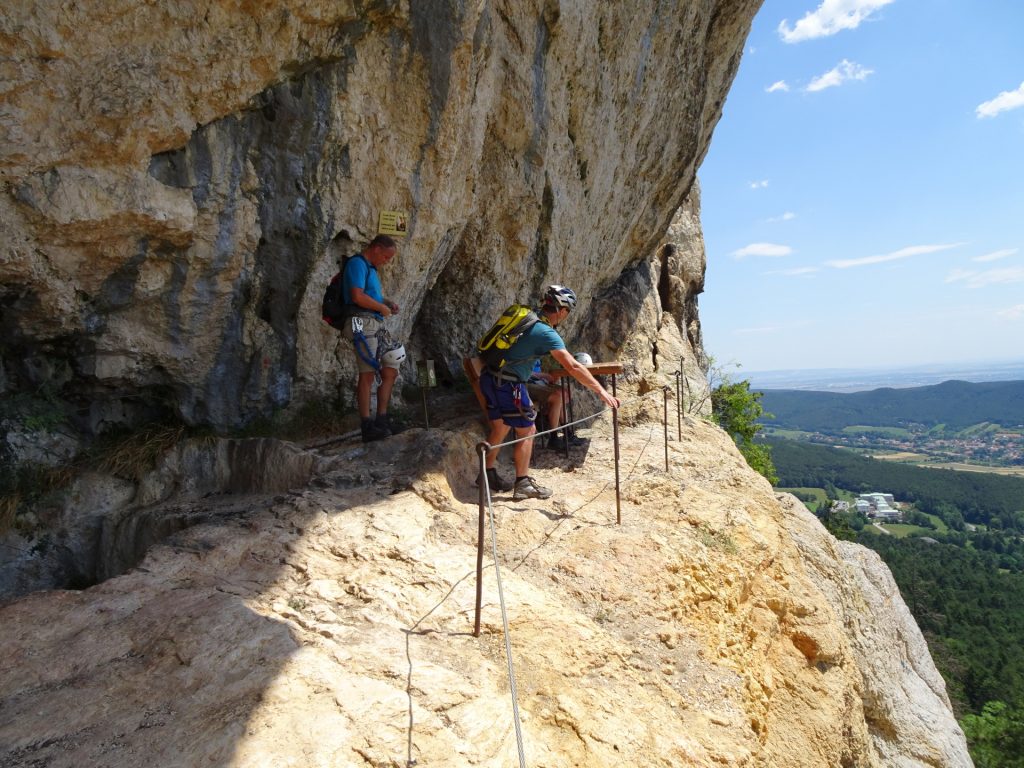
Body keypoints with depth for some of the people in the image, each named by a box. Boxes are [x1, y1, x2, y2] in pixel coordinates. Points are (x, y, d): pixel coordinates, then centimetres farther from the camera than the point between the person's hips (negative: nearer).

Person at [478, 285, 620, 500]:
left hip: (490, 378, 8)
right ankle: (523, 485, 11)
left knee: (500, 428, 20)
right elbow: (573, 368, -20)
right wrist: (602, 391, -18)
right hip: (508, 384, -8)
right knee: (527, 431, 4)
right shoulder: (547, 333, -16)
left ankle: (488, 474, 30)